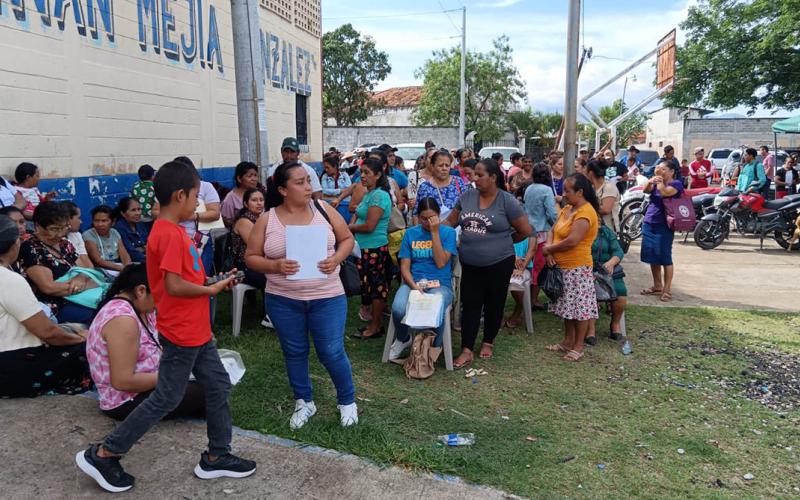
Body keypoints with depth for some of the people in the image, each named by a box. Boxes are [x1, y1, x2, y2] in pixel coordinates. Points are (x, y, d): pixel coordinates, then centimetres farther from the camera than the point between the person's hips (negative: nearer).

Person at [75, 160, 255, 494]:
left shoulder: (172, 230, 10)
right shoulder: (170, 234, -21)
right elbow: (174, 285, -27)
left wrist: (212, 282, 4)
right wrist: (211, 289, -14)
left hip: (196, 331, 10)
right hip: (181, 334, -10)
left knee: (218, 386, 14)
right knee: (165, 400, 3)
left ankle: (216, 457, 26)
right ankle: (102, 454, 18)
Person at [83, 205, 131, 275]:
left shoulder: (115, 233, 11)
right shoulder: (88, 235, -5)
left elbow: (125, 256, 3)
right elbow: (98, 261, -14)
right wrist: (122, 268, -24)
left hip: (118, 267, 6)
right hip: (100, 271, -6)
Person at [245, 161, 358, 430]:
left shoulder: (323, 209, -2)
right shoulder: (267, 220, -4)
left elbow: (347, 239, 6)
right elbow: (251, 257, 0)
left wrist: (336, 259, -13)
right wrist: (275, 266, -19)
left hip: (327, 297, -1)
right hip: (283, 301, 1)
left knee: (331, 352, 4)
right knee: (294, 353, 15)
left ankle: (347, 401, 28)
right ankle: (304, 402, 36)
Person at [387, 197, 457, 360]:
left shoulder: (448, 232, 3)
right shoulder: (410, 233, 8)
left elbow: (441, 263, -10)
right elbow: (405, 267, 4)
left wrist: (435, 232, -12)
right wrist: (414, 286, -14)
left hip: (440, 284, -1)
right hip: (413, 281, 2)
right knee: (398, 309, -31)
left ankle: (434, 348, -1)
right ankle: (402, 339, 5)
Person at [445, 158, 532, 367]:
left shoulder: (507, 201, -11)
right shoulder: (467, 196, 1)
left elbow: (525, 231, -5)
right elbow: (450, 222, 9)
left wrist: (502, 242, 5)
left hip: (498, 264, -3)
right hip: (470, 264, 3)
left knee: (493, 305, 12)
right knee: (470, 305, 5)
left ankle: (488, 342, 32)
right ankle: (467, 350, 10)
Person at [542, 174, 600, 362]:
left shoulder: (585, 212, -18)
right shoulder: (567, 208, 11)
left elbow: (572, 241, -26)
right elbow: (554, 230, 11)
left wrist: (548, 249, -13)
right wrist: (549, 248, -9)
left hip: (577, 268, -9)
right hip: (563, 267, 9)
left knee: (580, 307, 2)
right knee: (568, 305, 17)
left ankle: (578, 346, 12)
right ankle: (568, 341, 28)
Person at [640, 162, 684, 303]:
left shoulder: (676, 184, -4)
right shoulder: (656, 182, 15)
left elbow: (664, 192, -23)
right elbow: (646, 190, -5)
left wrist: (659, 179, -12)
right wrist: (650, 181, -25)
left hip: (664, 227, -7)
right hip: (648, 224, 7)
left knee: (665, 258, -4)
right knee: (652, 258, 11)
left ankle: (667, 290, 2)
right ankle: (657, 286, 22)